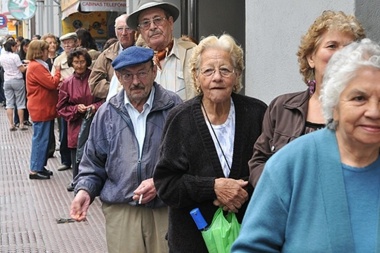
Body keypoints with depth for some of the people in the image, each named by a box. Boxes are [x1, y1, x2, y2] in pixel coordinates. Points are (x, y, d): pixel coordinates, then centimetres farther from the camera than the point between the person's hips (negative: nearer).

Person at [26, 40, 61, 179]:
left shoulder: (37, 65, 16)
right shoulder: (36, 67, -18)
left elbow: (47, 84, 18)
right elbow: (52, 84, -20)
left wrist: (56, 80, 2)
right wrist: (57, 71, -6)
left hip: (42, 108, 11)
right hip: (41, 109, -11)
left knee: (42, 139, 15)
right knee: (40, 139, -5)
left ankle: (40, 166, 23)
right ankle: (35, 170, 1)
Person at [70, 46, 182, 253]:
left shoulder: (174, 108, -1)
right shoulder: (106, 113, 9)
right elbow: (93, 163, 15)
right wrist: (84, 190, -1)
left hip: (166, 210, -1)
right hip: (120, 211, 2)